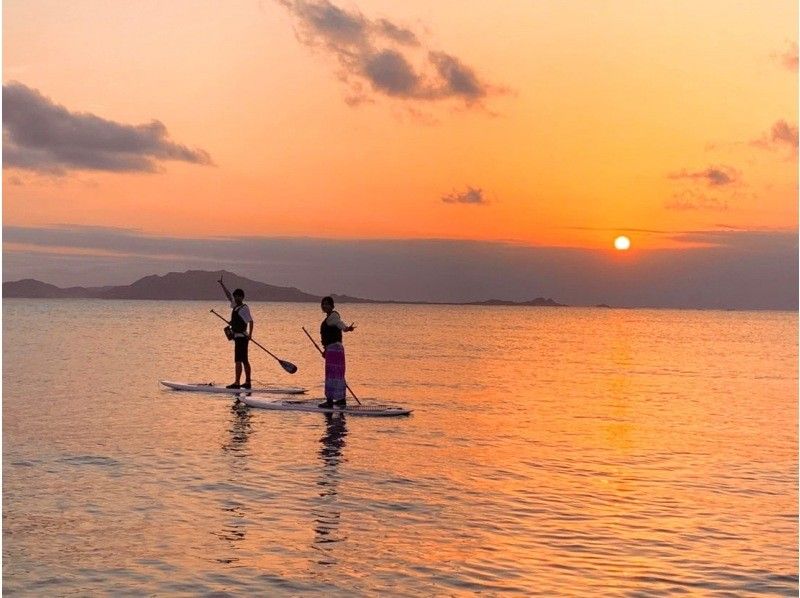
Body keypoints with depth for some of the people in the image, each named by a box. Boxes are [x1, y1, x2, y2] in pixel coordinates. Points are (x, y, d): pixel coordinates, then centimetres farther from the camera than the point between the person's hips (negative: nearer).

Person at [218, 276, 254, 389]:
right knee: (244, 360, 10)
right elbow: (228, 295, 22)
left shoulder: (244, 308, -12)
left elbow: (251, 321, -16)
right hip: (238, 337, 9)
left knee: (239, 360, -11)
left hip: (241, 337, -9)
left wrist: (249, 335, -21)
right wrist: (222, 284, 21)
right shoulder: (235, 306, 13)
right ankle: (247, 382, 14)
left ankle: (237, 382, -13)